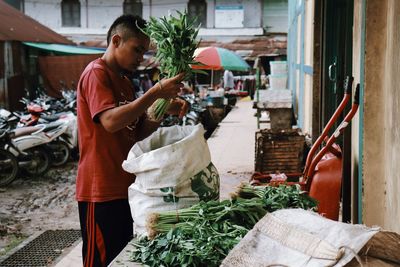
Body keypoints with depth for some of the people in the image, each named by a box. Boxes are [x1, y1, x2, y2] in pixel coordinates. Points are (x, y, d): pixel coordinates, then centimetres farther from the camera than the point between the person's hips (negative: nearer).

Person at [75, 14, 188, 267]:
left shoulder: (124, 80, 17)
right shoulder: (96, 73, -11)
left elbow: (139, 131, 14)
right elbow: (111, 121, -28)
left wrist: (167, 110, -3)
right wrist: (156, 92, -28)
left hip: (125, 187, 9)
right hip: (102, 191, -9)